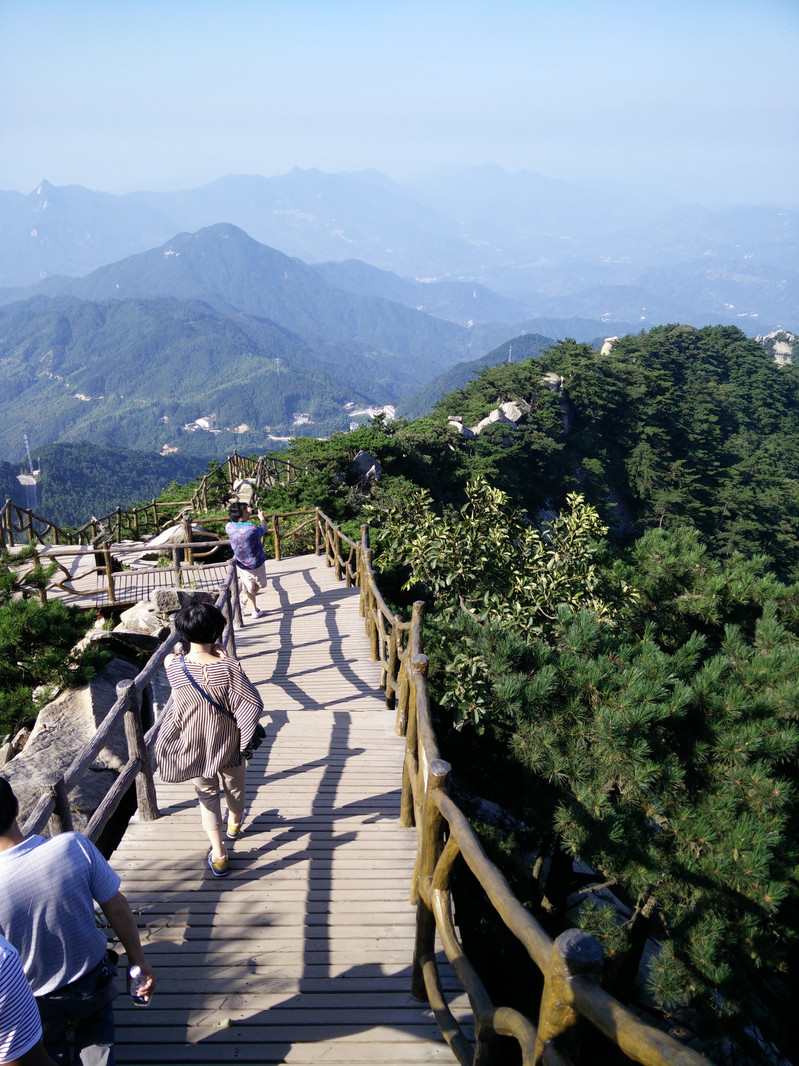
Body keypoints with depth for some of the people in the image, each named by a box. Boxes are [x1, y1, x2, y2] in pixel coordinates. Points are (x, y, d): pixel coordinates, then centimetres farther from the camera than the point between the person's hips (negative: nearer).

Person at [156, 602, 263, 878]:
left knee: (207, 795, 21)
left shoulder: (174, 667, -22)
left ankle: (219, 856, 22)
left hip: (193, 748, 1)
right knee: (234, 788, 28)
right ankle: (234, 824, 57)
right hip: (229, 746, -1)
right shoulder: (228, 668, -30)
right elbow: (254, 704, -26)